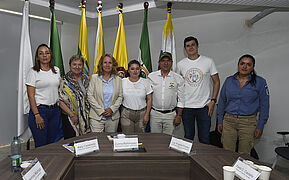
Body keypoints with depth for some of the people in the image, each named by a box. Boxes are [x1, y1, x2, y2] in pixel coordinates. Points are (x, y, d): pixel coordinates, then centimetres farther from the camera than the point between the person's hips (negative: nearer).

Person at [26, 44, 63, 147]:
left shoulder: (56, 70, 9)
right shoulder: (33, 72, -5)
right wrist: (37, 115, -16)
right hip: (40, 110, -4)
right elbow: (30, 95, -9)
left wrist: (58, 108, 9)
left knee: (53, 143, 12)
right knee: (41, 146, 3)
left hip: (55, 110, 5)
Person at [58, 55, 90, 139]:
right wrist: (72, 115, -15)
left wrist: (90, 113, 5)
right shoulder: (65, 81, -7)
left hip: (86, 117, 4)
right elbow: (60, 101, -11)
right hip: (70, 119, -4)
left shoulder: (86, 78, 7)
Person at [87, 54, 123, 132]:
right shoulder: (94, 78, 2)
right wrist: (101, 110, -10)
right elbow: (90, 96, -3)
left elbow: (120, 97, 6)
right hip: (97, 116, -2)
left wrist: (112, 109, -9)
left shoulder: (118, 79, 8)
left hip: (113, 117, 2)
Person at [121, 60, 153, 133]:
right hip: (126, 114, 0)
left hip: (141, 113, 0)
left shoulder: (145, 82, 1)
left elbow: (149, 99, 2)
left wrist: (147, 115, -3)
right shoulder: (123, 82, 1)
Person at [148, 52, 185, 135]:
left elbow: (181, 99, 2)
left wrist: (179, 116, -1)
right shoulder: (151, 76, 1)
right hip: (154, 113, 1)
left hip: (170, 114, 0)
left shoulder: (178, 78, 0)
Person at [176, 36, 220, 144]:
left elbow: (216, 82, 3)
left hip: (204, 106, -1)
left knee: (204, 138, 8)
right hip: (186, 107, 1)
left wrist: (213, 101, -5)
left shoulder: (208, 61, 0)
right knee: (188, 137, 13)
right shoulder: (180, 64, 4)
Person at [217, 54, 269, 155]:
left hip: (248, 122, -2)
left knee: (244, 155, 7)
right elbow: (222, 101, 10)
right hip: (228, 121, 2)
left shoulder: (260, 82, 0)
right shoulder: (229, 80, 6)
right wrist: (220, 121, 7)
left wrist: (260, 126, -2)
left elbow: (264, 105, 2)